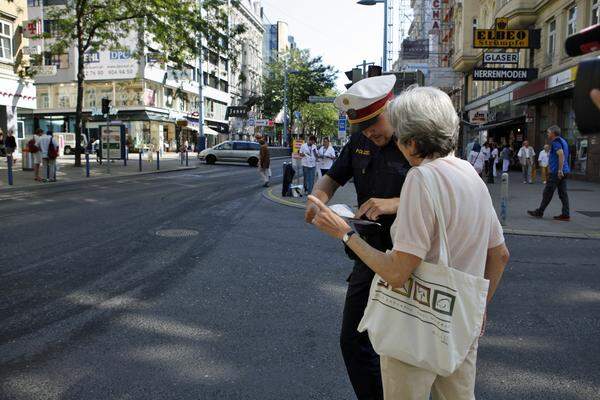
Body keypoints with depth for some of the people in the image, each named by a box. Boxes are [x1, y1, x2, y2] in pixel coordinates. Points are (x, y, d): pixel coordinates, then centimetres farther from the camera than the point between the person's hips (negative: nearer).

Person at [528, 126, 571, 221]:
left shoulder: (555, 142, -13)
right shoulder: (563, 141, 18)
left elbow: (561, 155, -26)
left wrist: (560, 170, -27)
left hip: (556, 172, -9)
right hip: (564, 172, 9)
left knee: (547, 193, -1)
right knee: (563, 193, 7)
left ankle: (539, 212, 7)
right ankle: (566, 215, 7)